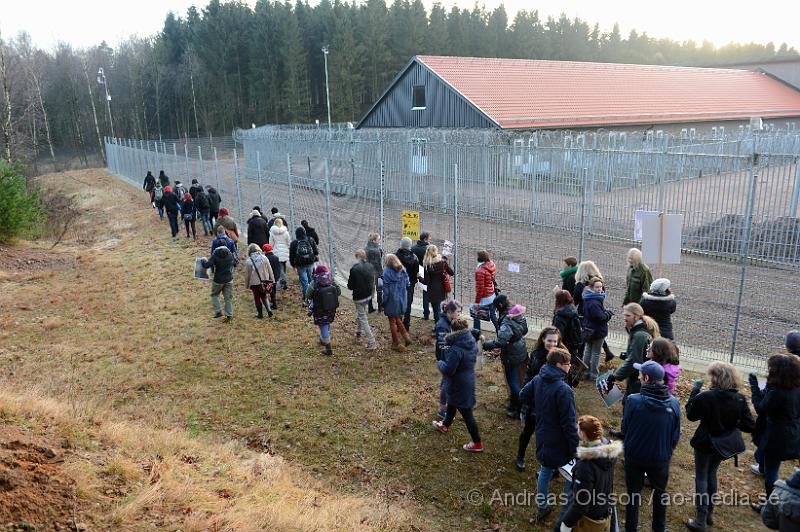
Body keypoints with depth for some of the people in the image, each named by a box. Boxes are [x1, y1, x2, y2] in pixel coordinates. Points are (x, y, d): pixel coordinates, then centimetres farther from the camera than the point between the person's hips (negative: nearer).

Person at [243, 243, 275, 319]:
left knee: (257, 298, 12)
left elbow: (247, 275, -4)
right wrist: (272, 280, 10)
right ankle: (269, 309, 2)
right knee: (264, 296, 20)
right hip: (265, 282, 3)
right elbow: (270, 270, 1)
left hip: (254, 283, -2)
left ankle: (260, 314, 19)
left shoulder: (248, 261, -11)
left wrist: (247, 285, 7)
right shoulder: (264, 258, -5)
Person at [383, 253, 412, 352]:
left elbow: (385, 290, -16)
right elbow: (407, 285, 4)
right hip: (402, 300, 5)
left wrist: (383, 303, -7)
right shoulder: (403, 271, -2)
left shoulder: (386, 272, -18)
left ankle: (396, 344, 18)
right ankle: (405, 335, 10)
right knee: (398, 319, 24)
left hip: (392, 301, -5)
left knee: (393, 321, 10)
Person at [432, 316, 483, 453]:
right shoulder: (472, 342, -7)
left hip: (459, 385, -9)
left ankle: (477, 443, 21)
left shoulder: (456, 350, -33)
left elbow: (448, 370, -29)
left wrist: (440, 363, -7)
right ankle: (445, 425, 56)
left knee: (466, 413, 7)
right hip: (469, 380, 9)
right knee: (451, 404, 31)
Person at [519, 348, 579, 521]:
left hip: (543, 438, 7)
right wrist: (575, 447, -16)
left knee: (545, 471, 23)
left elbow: (523, 395, 11)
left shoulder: (538, 380, -5)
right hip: (560, 442, -7)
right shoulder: (563, 390, -29)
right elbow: (569, 422, -24)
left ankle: (541, 507, 36)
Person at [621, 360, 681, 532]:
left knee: (633, 492, 17)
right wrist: (667, 450, 14)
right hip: (661, 458, 2)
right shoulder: (673, 403, -16)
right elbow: (675, 434, -4)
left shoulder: (633, 401, -25)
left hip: (634, 455, -2)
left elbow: (625, 428, -10)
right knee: (660, 491, 26)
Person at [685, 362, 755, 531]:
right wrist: (732, 423, 10)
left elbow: (691, 415, -10)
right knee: (711, 474, 24)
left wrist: (694, 391, -8)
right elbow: (749, 426, -9)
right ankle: (709, 513, 34)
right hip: (723, 444, 5)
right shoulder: (740, 399, -12)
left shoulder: (705, 397, -25)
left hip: (705, 443, -5)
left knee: (701, 478, 7)